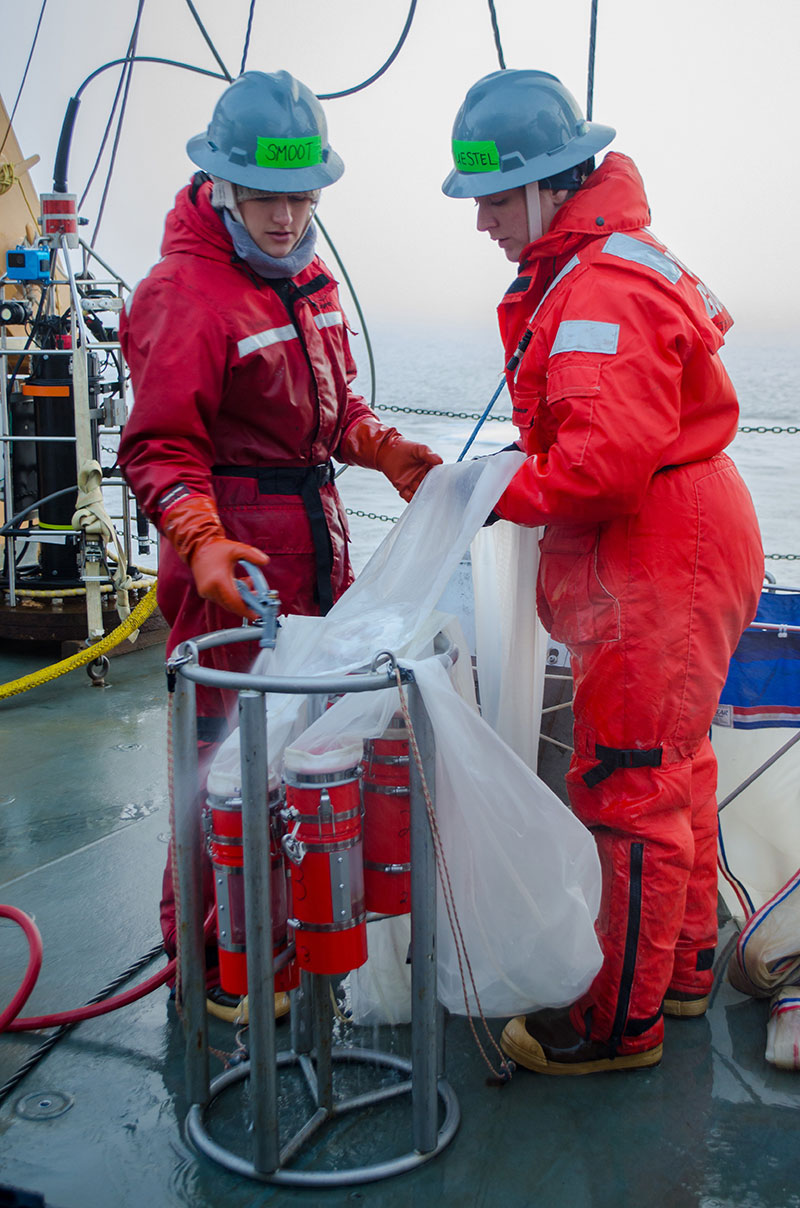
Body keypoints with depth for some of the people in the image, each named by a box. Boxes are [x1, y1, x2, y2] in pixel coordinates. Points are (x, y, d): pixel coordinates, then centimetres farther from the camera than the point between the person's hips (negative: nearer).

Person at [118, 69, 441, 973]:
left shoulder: (309, 278, 14)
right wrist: (200, 542, -32)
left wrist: (382, 450, 6)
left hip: (315, 534, 9)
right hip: (235, 556, -9)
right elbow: (159, 445, -17)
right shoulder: (185, 292, -13)